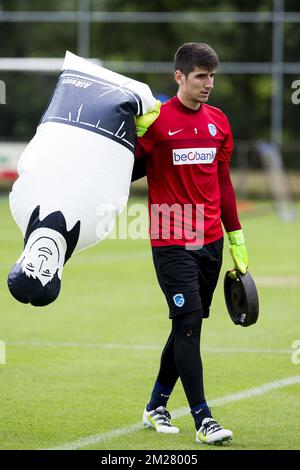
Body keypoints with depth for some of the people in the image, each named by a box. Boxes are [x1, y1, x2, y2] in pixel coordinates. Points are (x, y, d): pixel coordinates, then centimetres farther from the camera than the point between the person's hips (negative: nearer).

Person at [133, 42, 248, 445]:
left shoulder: (219, 122, 11)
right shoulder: (157, 120, -7)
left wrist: (237, 239, 18)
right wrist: (137, 129, -21)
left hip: (210, 241, 6)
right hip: (171, 243, -6)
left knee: (188, 326, 11)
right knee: (189, 324, -10)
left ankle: (156, 406, 26)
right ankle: (202, 419, -9)